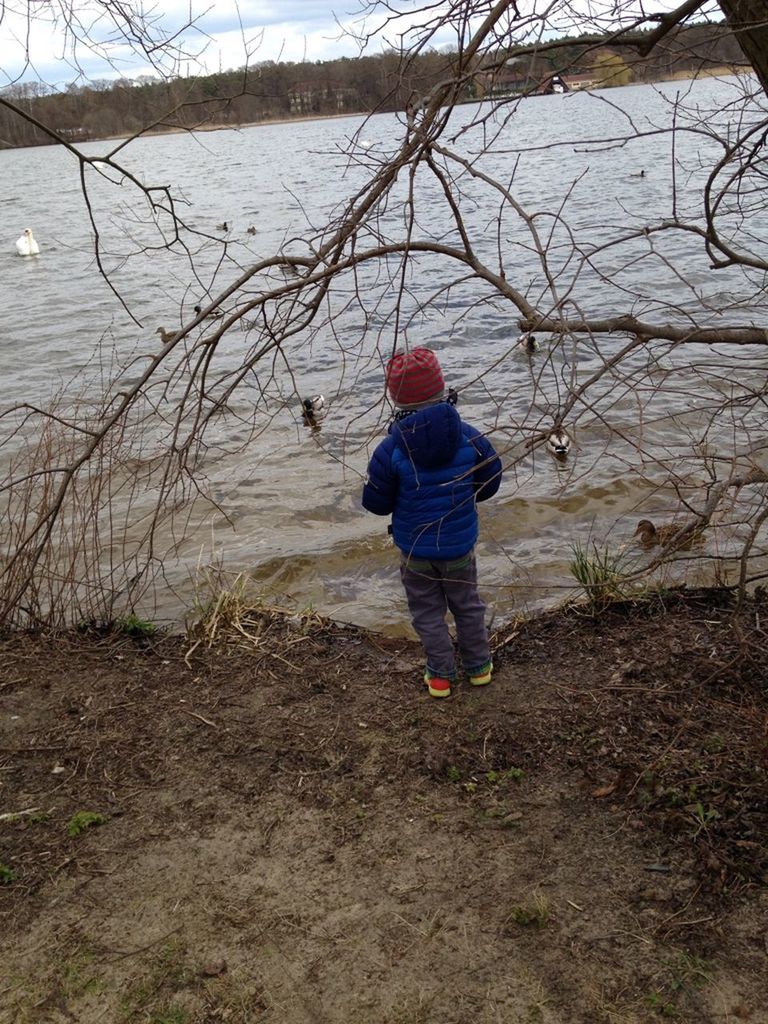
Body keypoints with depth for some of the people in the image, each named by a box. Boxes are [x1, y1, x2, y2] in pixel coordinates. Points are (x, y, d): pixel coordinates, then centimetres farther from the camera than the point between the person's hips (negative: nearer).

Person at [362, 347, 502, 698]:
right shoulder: (469, 437, -15)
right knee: (467, 605, 23)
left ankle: (440, 676, 27)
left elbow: (376, 503, -12)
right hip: (460, 546, 2)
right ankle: (479, 666, 37)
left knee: (428, 613, 18)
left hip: (415, 552, -2)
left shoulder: (391, 449, -22)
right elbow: (490, 482, -1)